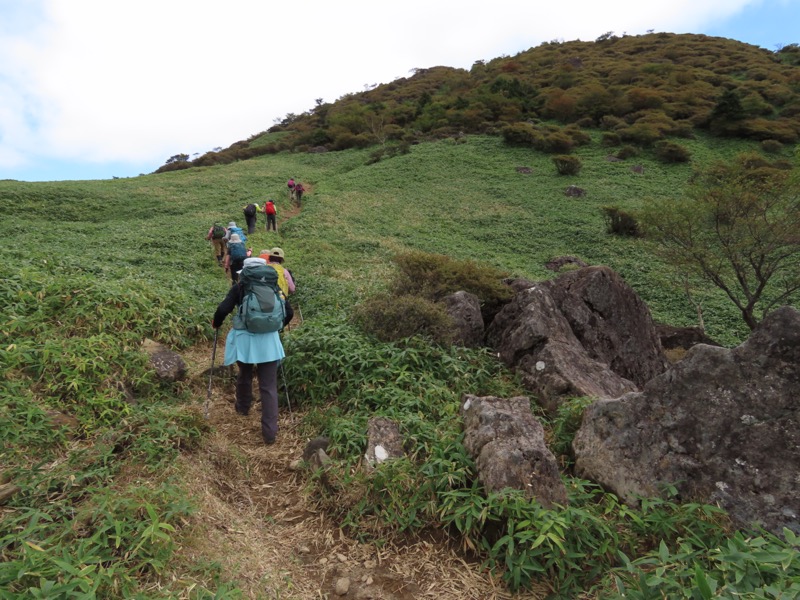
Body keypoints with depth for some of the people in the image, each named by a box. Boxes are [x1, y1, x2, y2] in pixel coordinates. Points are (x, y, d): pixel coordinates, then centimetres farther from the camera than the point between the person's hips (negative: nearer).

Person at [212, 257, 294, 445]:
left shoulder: (239, 288, -1)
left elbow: (222, 310, -10)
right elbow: (289, 313, 6)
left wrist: (216, 324, 11)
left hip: (245, 339, 0)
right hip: (269, 340, 1)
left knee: (244, 376, 27)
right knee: (269, 387, 3)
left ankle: (243, 407, 51)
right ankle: (270, 432, 1)